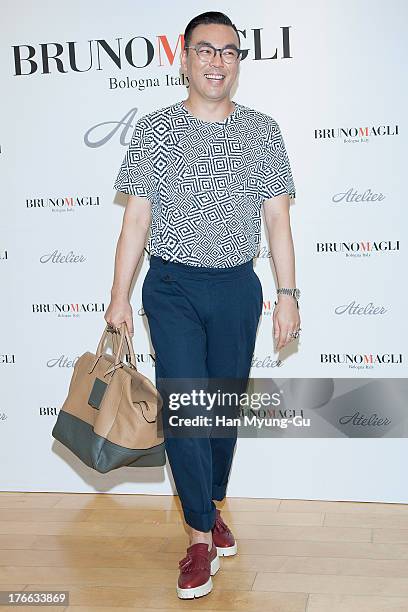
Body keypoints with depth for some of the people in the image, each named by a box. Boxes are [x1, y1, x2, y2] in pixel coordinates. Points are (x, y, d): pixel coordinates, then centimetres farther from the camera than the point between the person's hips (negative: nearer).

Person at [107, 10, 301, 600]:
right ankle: (202, 536, 6)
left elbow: (278, 220, 4)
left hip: (238, 288, 2)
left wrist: (288, 294, 0)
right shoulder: (154, 130, 0)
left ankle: (212, 505, 31)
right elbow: (136, 219, 0)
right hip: (172, 288, -2)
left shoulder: (263, 131, 4)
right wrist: (120, 296, -4)